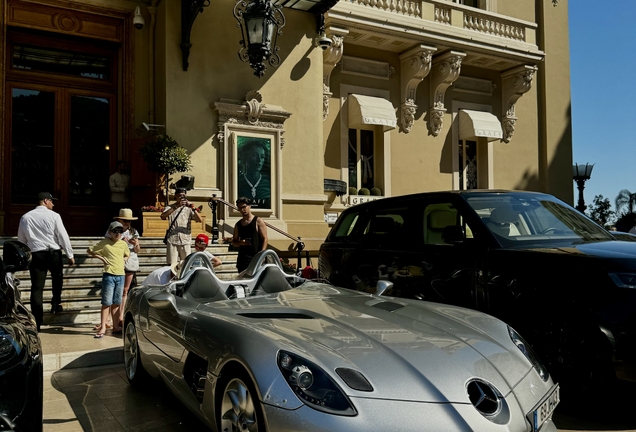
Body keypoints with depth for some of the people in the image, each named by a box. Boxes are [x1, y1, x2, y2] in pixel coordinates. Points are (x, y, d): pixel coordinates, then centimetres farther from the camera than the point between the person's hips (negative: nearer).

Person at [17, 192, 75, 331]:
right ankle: (56, 304, 24)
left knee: (37, 288, 1)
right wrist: (70, 255, 0)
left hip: (36, 254, 2)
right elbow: (63, 236, -5)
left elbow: (21, 240, 14)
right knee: (57, 278, 26)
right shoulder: (53, 215, -3)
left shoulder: (25, 217, 8)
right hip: (53, 253, -2)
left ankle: (36, 322, 0)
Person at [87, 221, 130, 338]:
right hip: (109, 275, -4)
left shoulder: (123, 244, 11)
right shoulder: (104, 243, -2)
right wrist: (100, 257, -6)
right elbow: (89, 250, 4)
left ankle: (115, 326, 18)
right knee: (107, 302, -4)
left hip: (121, 275, 4)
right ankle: (103, 327, 1)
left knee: (116, 303, 11)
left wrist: (125, 259, 10)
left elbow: (127, 254, 30)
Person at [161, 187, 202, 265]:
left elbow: (199, 220, -3)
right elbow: (163, 216, -14)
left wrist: (193, 208, -17)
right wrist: (176, 206, -21)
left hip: (186, 241, 1)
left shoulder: (188, 208, 9)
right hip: (172, 240, -1)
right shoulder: (170, 208, 7)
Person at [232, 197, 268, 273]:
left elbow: (265, 239, -4)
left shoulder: (258, 221, 1)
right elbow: (234, 242, 20)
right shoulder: (238, 224, 15)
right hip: (242, 259, 5)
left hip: (256, 258, -4)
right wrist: (240, 243, -4)